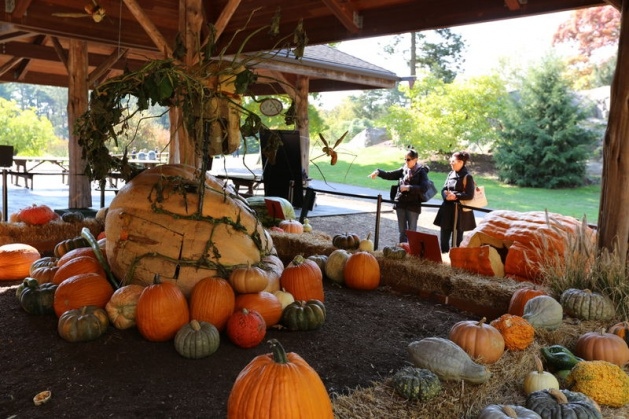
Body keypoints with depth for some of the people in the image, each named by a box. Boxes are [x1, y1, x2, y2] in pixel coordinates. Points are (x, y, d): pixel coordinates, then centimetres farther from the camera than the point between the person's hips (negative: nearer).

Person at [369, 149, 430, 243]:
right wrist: (378, 172, -9)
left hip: (413, 205, -4)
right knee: (402, 231, 10)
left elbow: (423, 188, -15)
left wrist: (408, 188, -21)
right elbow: (389, 175, 7)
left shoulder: (421, 172, -4)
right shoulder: (403, 170, 8)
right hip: (400, 204, 4)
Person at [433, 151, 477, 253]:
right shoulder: (451, 174, 10)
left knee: (457, 238, 3)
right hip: (447, 210, 7)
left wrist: (455, 196, -21)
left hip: (460, 211, -6)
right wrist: (446, 195, -13)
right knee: (444, 236, 10)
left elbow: (470, 195, -14)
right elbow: (444, 189, 8)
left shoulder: (467, 177, -10)